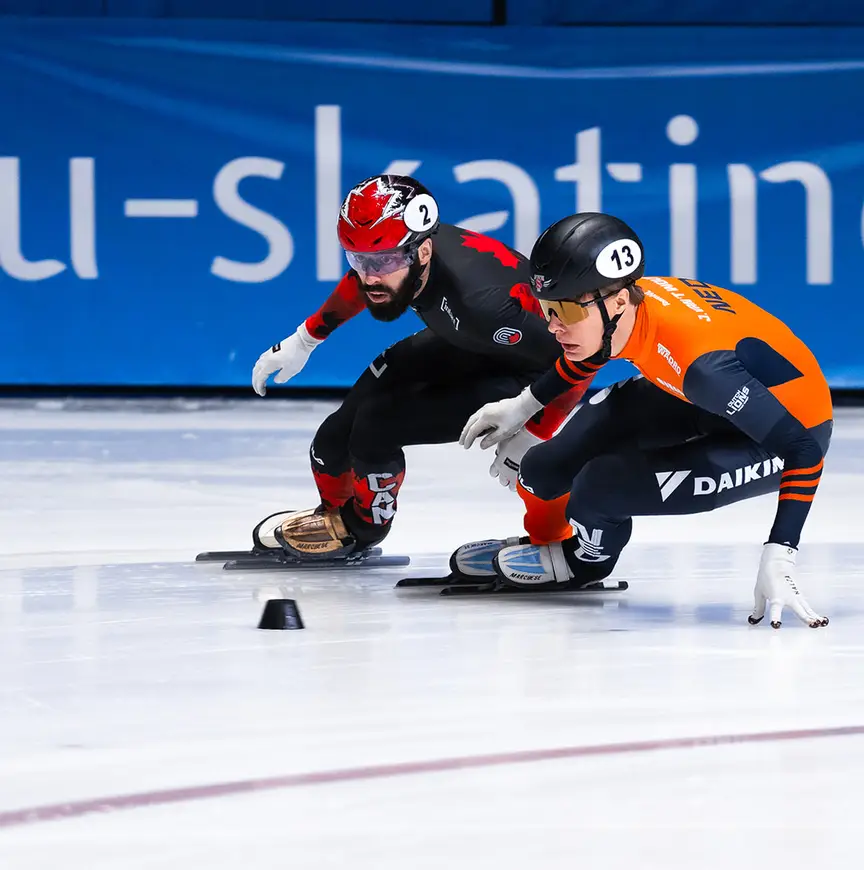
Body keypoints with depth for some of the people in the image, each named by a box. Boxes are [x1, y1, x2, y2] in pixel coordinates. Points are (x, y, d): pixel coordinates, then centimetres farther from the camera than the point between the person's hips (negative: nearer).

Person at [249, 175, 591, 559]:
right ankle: (333, 511, 33)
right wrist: (303, 340, 12)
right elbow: (361, 284, 6)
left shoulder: (480, 300, -43)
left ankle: (361, 528, 12)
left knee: (376, 424, -17)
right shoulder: (396, 248, -21)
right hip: (462, 345, 7)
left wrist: (531, 440, -28)